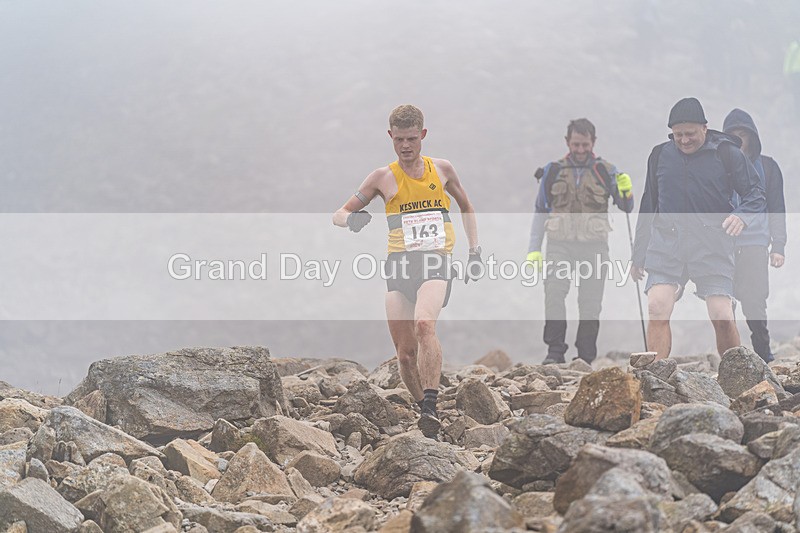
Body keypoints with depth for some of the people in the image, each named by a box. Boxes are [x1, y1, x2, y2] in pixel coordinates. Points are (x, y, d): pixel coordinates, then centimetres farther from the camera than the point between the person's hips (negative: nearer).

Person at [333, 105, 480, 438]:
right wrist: (351, 219, -17)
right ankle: (424, 411, 17)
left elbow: (466, 207, 28)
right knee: (405, 353, -3)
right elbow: (339, 215, 7)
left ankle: (431, 406, -33)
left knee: (424, 323, -30)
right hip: (400, 262, 1)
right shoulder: (384, 178, 7)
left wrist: (475, 250, 20)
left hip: (436, 262, -1)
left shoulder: (442, 169, 11)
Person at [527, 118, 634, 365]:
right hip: (560, 244, 0)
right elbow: (540, 211, 14)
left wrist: (626, 191, -13)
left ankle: (586, 358, 7)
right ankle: (555, 350, -16)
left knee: (590, 303, -1)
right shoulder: (553, 171, 10)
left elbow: (626, 207, 10)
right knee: (554, 293, -19)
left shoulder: (606, 172, 8)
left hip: (594, 245, 0)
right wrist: (534, 249, 8)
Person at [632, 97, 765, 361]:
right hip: (666, 241, 2)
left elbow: (756, 193, 5)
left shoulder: (726, 153, 3)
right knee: (657, 308, -15)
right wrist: (638, 255, 21)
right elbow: (648, 206, 21)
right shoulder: (660, 155, 13)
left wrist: (741, 214, -18)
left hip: (712, 243, -2)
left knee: (722, 316, -10)